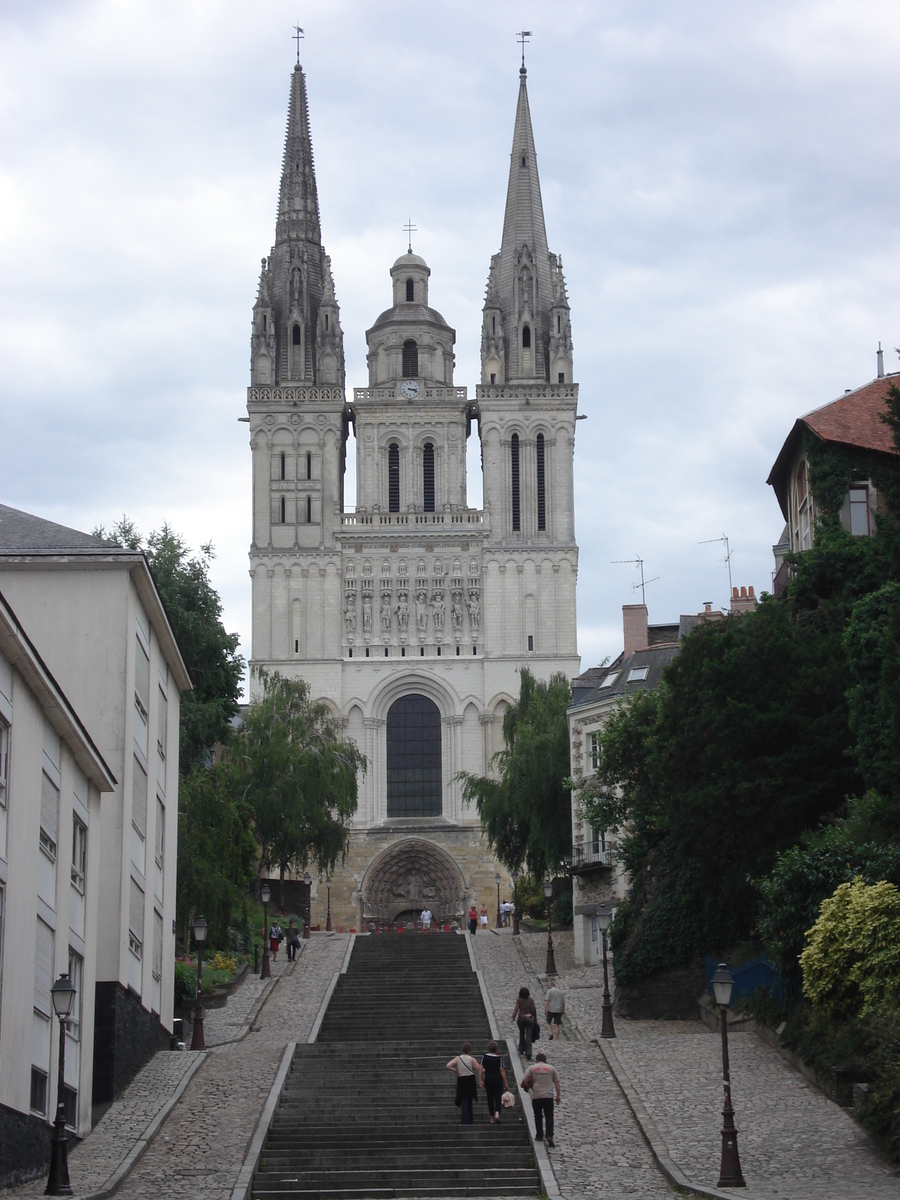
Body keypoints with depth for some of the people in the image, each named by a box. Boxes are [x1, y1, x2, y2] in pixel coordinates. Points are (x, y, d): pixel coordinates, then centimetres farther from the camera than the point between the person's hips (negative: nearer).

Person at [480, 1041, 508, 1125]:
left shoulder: (484, 1057, -1)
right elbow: (502, 1070, -7)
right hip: (498, 1079, -2)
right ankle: (497, 1114, -24)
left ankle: (492, 1118, 13)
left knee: (490, 1099, 11)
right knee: (497, 1098, 0)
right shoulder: (499, 1058, -6)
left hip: (488, 1079, 2)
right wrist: (505, 1083, -2)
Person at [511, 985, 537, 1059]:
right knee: (528, 1036, -3)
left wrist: (513, 1017, -18)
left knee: (521, 1034, 23)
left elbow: (516, 1009, -15)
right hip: (529, 1019, 0)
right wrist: (535, 1019, 11)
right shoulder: (531, 1000, 0)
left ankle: (521, 1050, 35)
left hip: (521, 1019, 0)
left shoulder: (519, 1000, -6)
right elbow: (534, 1010, 1)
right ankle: (528, 1053, -16)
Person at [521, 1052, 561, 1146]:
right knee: (549, 1117, 2)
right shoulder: (551, 1068, 8)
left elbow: (524, 1081, -4)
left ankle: (539, 1136, 19)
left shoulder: (532, 1068, 4)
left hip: (536, 1097, 0)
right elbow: (557, 1082, 8)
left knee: (538, 1117, 15)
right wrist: (558, 1096, 13)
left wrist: (529, 1087, 16)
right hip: (548, 1096, 0)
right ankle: (549, 1136, -14)